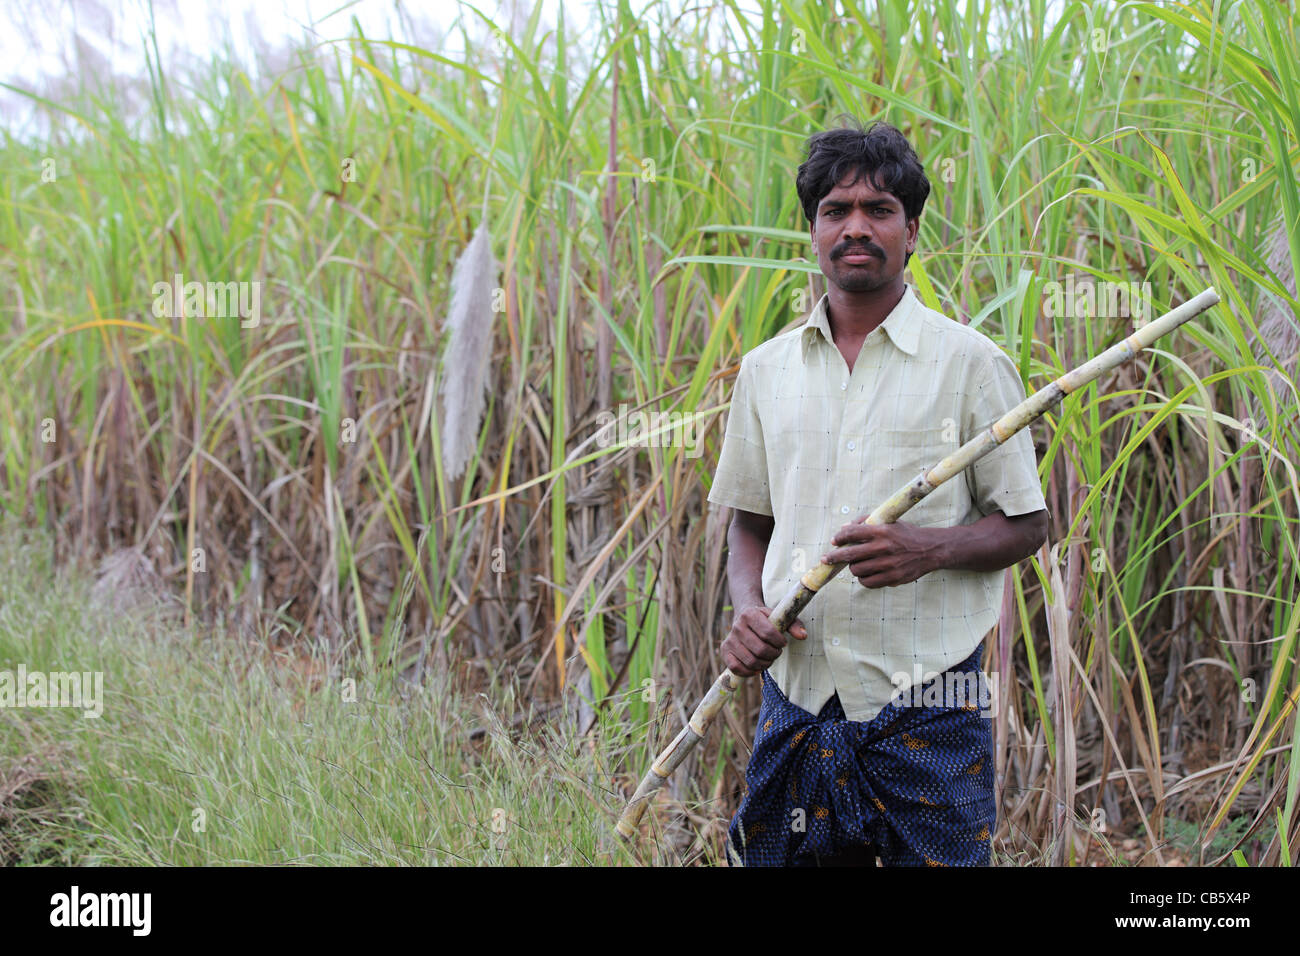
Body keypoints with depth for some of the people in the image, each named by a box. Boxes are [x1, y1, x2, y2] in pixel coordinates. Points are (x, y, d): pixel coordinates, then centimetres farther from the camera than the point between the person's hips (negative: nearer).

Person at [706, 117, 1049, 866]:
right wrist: (749, 609, -2)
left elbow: (1026, 526, 2)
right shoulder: (767, 369, 12)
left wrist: (931, 547, -18)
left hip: (929, 714, -3)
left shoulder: (971, 364, 0)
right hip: (797, 698, 3)